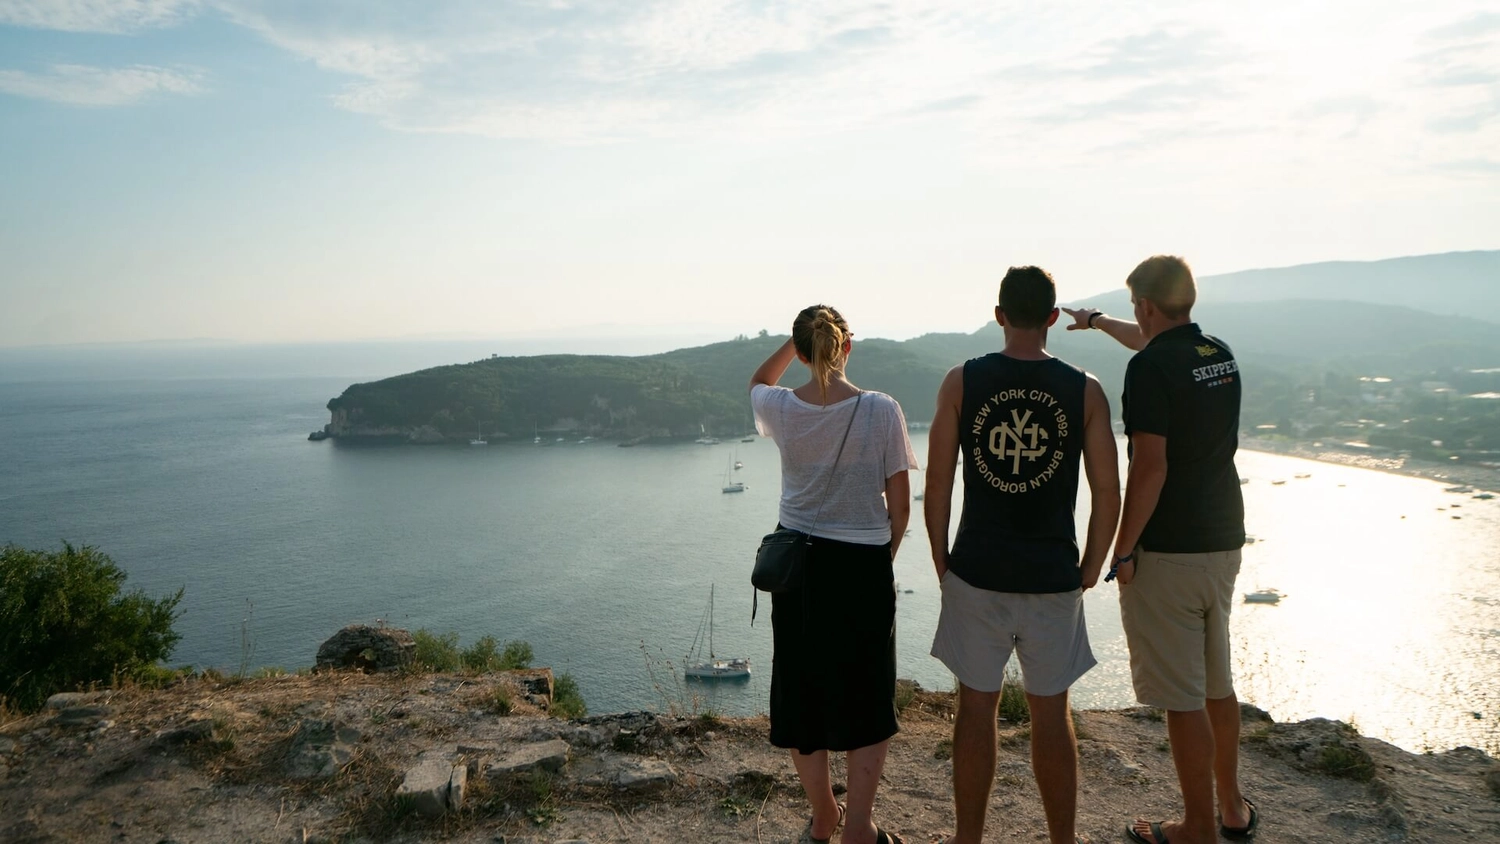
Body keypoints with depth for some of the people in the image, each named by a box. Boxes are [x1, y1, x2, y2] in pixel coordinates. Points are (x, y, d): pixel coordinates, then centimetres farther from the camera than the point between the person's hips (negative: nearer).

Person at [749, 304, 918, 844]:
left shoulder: (782, 410, -5)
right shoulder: (881, 410, -11)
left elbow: (758, 382, 21)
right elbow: (899, 501, -5)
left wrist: (797, 339, 13)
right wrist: (884, 555, 10)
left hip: (797, 564, 2)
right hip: (864, 566, -2)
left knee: (801, 693, 16)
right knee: (867, 699, 15)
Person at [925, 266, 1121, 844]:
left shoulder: (961, 382, -4)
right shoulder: (1085, 390, -3)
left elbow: (936, 488, -4)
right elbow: (1108, 497, -2)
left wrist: (942, 563, 7)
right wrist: (1089, 572, 10)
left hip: (977, 572, 0)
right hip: (1053, 576, 1)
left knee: (976, 707, 12)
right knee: (1051, 714, 13)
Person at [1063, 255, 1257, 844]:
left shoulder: (1151, 367, -17)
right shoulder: (1221, 353, 8)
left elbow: (1150, 469, -21)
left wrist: (1122, 550, -14)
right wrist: (1097, 321, 42)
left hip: (1168, 552, -8)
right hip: (1224, 541, 9)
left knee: (1182, 697, 2)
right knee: (1217, 683, 20)